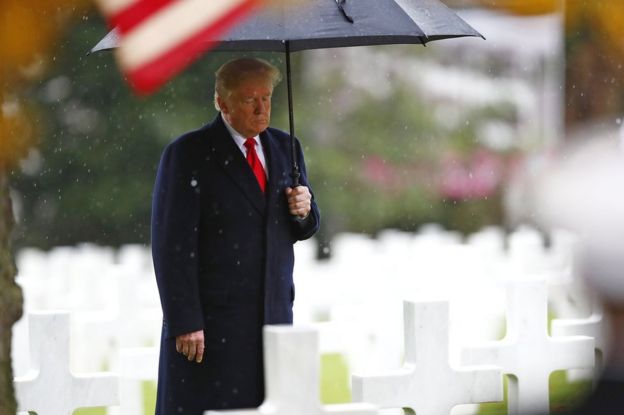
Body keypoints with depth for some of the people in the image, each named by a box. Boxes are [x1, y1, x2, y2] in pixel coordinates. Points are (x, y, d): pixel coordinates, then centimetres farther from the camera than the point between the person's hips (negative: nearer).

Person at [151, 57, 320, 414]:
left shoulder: (284, 148, 14)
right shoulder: (188, 154, -6)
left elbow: (304, 229, 21)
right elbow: (173, 245, -10)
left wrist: (303, 210, -4)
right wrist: (185, 322, -16)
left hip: (274, 314, 5)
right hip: (211, 323, -5)